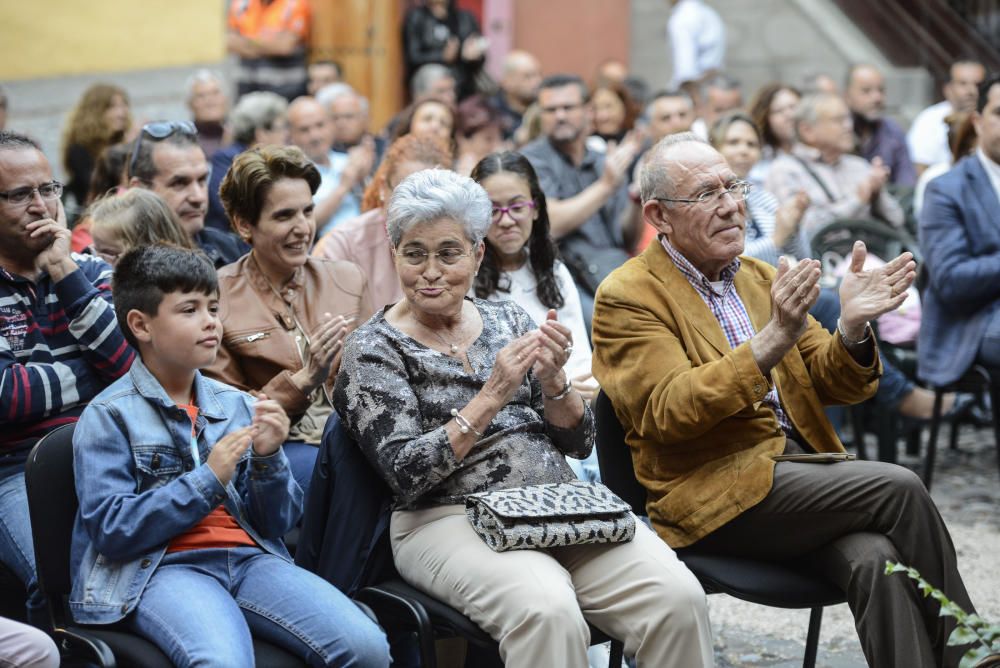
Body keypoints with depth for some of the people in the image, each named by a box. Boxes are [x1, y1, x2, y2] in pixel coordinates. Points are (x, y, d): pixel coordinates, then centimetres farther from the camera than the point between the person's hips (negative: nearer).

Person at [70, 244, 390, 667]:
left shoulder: (238, 405, 15)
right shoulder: (109, 416, 2)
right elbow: (110, 531, -7)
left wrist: (269, 458, -4)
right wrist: (208, 480, -11)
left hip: (248, 556, 5)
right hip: (160, 568, -4)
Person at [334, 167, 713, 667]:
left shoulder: (508, 319, 13)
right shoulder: (373, 349, 1)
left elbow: (578, 442, 11)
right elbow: (404, 475, -11)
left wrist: (552, 381, -9)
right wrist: (492, 396, -18)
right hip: (450, 519, -4)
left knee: (677, 597, -22)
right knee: (548, 610, -36)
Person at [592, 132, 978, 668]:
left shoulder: (760, 277, 18)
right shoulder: (628, 296, -2)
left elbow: (833, 385, 15)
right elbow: (667, 413, -17)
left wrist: (852, 328, -8)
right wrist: (773, 339, -26)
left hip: (798, 464, 5)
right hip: (716, 493, -5)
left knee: (874, 558, -27)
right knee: (898, 489, -22)